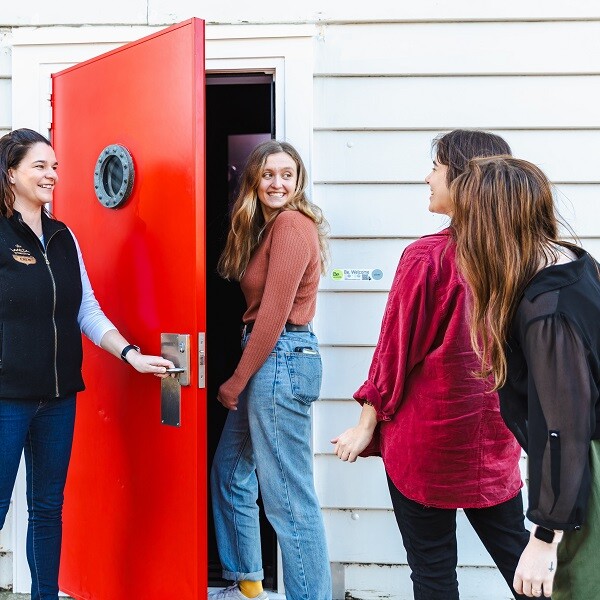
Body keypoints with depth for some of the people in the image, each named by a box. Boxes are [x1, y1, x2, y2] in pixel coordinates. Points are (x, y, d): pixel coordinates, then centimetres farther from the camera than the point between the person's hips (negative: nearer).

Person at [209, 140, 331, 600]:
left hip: (282, 360, -10)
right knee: (230, 474, 19)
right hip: (267, 360, 10)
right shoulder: (266, 226, 17)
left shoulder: (292, 223, -13)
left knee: (289, 497, -5)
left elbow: (274, 312, -16)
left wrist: (237, 381, -11)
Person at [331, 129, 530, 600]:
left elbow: (396, 348, -11)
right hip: (495, 434, 5)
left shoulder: (427, 257, -17)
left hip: (429, 433, -5)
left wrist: (367, 424, 0)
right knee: (514, 551, 17)